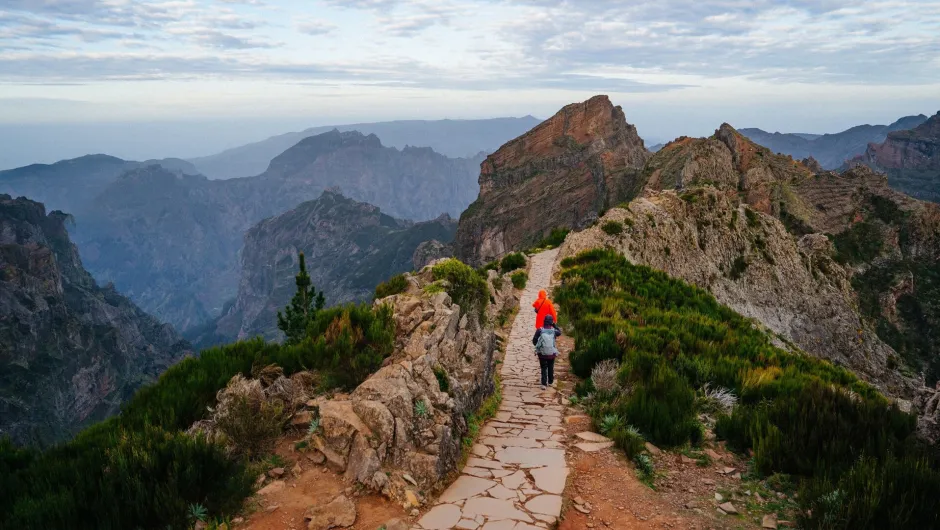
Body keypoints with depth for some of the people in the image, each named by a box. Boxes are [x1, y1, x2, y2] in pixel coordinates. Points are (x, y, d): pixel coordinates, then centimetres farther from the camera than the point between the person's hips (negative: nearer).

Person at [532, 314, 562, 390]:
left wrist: (538, 346, 9)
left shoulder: (539, 330, -15)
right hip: (552, 353, 1)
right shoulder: (554, 330, -11)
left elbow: (534, 341, -10)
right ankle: (550, 381, 35)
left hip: (542, 353, -1)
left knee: (544, 368, 11)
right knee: (551, 368, 21)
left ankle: (544, 384, 3)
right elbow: (559, 332, 13)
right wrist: (554, 325, 8)